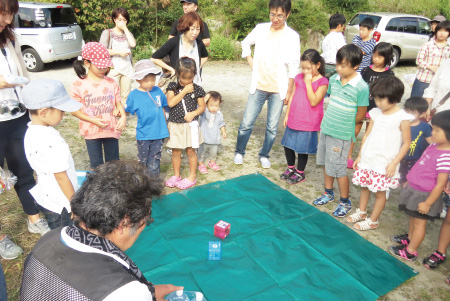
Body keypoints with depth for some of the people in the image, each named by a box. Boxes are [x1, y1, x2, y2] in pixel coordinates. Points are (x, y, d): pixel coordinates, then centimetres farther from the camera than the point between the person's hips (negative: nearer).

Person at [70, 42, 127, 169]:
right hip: (91, 131, -2)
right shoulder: (79, 85, -8)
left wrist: (123, 116, -17)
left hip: (111, 129, 2)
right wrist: (93, 120, -18)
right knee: (96, 165, 11)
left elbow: (118, 103, 4)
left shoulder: (111, 83, -1)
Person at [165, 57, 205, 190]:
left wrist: (193, 113, -16)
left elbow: (202, 106, 3)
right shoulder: (173, 87, 0)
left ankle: (192, 176, 21)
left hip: (190, 124, -2)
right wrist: (184, 91, -15)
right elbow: (170, 103, -14)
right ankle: (176, 175, 27)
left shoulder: (197, 89, -2)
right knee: (175, 151, 10)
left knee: (190, 150, 6)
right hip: (175, 124, 2)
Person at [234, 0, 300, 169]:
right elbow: (245, 43, 20)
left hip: (279, 90, -1)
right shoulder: (260, 29, 1)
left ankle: (264, 155, 26)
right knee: (247, 122, 3)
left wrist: (289, 91, -3)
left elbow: (293, 67, -3)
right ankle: (239, 152, 24)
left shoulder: (292, 36, -5)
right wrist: (250, 61, 7)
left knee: (272, 127, 5)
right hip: (259, 87, 2)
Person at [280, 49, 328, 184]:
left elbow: (313, 102, -20)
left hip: (308, 123, -6)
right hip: (293, 120, 6)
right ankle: (291, 168, 37)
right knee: (288, 145, 15)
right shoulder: (299, 77, 6)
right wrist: (287, 114, 10)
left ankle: (300, 173, 27)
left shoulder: (322, 82, -11)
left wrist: (308, 83, -21)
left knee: (302, 149, 6)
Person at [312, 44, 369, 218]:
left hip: (341, 135, -6)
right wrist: (329, 121, 9)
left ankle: (345, 202, 22)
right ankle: (328, 193, 38)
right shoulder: (334, 80, 2)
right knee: (326, 164, 18)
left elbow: (361, 115, -9)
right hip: (325, 129, 7)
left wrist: (344, 126, 2)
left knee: (338, 169, 2)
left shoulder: (361, 87, -16)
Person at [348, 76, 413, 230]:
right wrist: (359, 156, 10)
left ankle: (373, 220, 23)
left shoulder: (402, 118, -12)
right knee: (364, 186, 16)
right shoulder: (375, 113, 2)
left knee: (380, 192, 6)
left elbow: (406, 143, -8)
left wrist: (394, 163, -13)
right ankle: (362, 212, 37)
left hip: (385, 163, -5)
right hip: (367, 159, 5)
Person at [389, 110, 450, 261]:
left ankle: (410, 251, 25)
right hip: (414, 189, 8)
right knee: (412, 217, 27)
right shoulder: (435, 145, -3)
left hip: (424, 195, -8)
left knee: (419, 222, 9)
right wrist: (409, 181, 19)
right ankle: (410, 237, 50)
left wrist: (427, 203, -17)